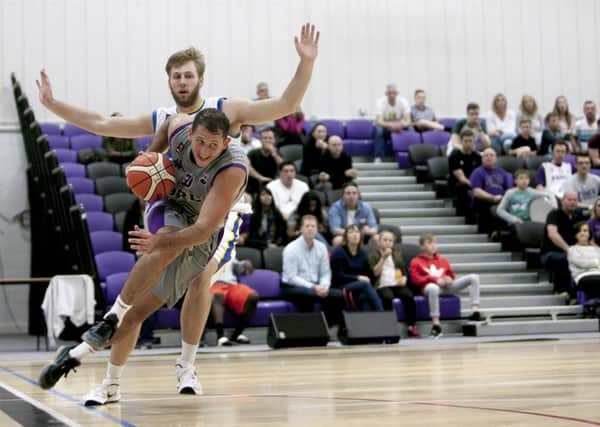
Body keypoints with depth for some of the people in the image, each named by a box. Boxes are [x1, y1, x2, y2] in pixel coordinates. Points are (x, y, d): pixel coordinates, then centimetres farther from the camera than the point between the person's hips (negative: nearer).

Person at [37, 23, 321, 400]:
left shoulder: (226, 110, -5)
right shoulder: (160, 120, 5)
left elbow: (285, 106, -13)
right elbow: (101, 124, 11)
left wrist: (307, 62, -26)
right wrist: (53, 104, 7)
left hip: (218, 212, -2)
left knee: (201, 277, -18)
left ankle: (187, 367, 0)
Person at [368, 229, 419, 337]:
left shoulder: (397, 255, 22)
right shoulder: (373, 256, 10)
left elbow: (404, 273, 19)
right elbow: (376, 272, -6)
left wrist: (404, 279, -3)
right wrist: (383, 258, -11)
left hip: (397, 285, 3)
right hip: (383, 286, -3)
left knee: (409, 296, -29)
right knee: (388, 297, -37)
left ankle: (412, 326, -26)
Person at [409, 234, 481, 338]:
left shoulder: (442, 260, 27)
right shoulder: (416, 262, 11)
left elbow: (452, 274, 28)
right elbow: (416, 279, -3)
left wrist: (449, 279, 0)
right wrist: (435, 279, -15)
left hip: (447, 286, 6)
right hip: (429, 286, -6)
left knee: (473, 277, -7)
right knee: (432, 288, -48)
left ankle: (475, 311, -18)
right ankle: (436, 325, -45)